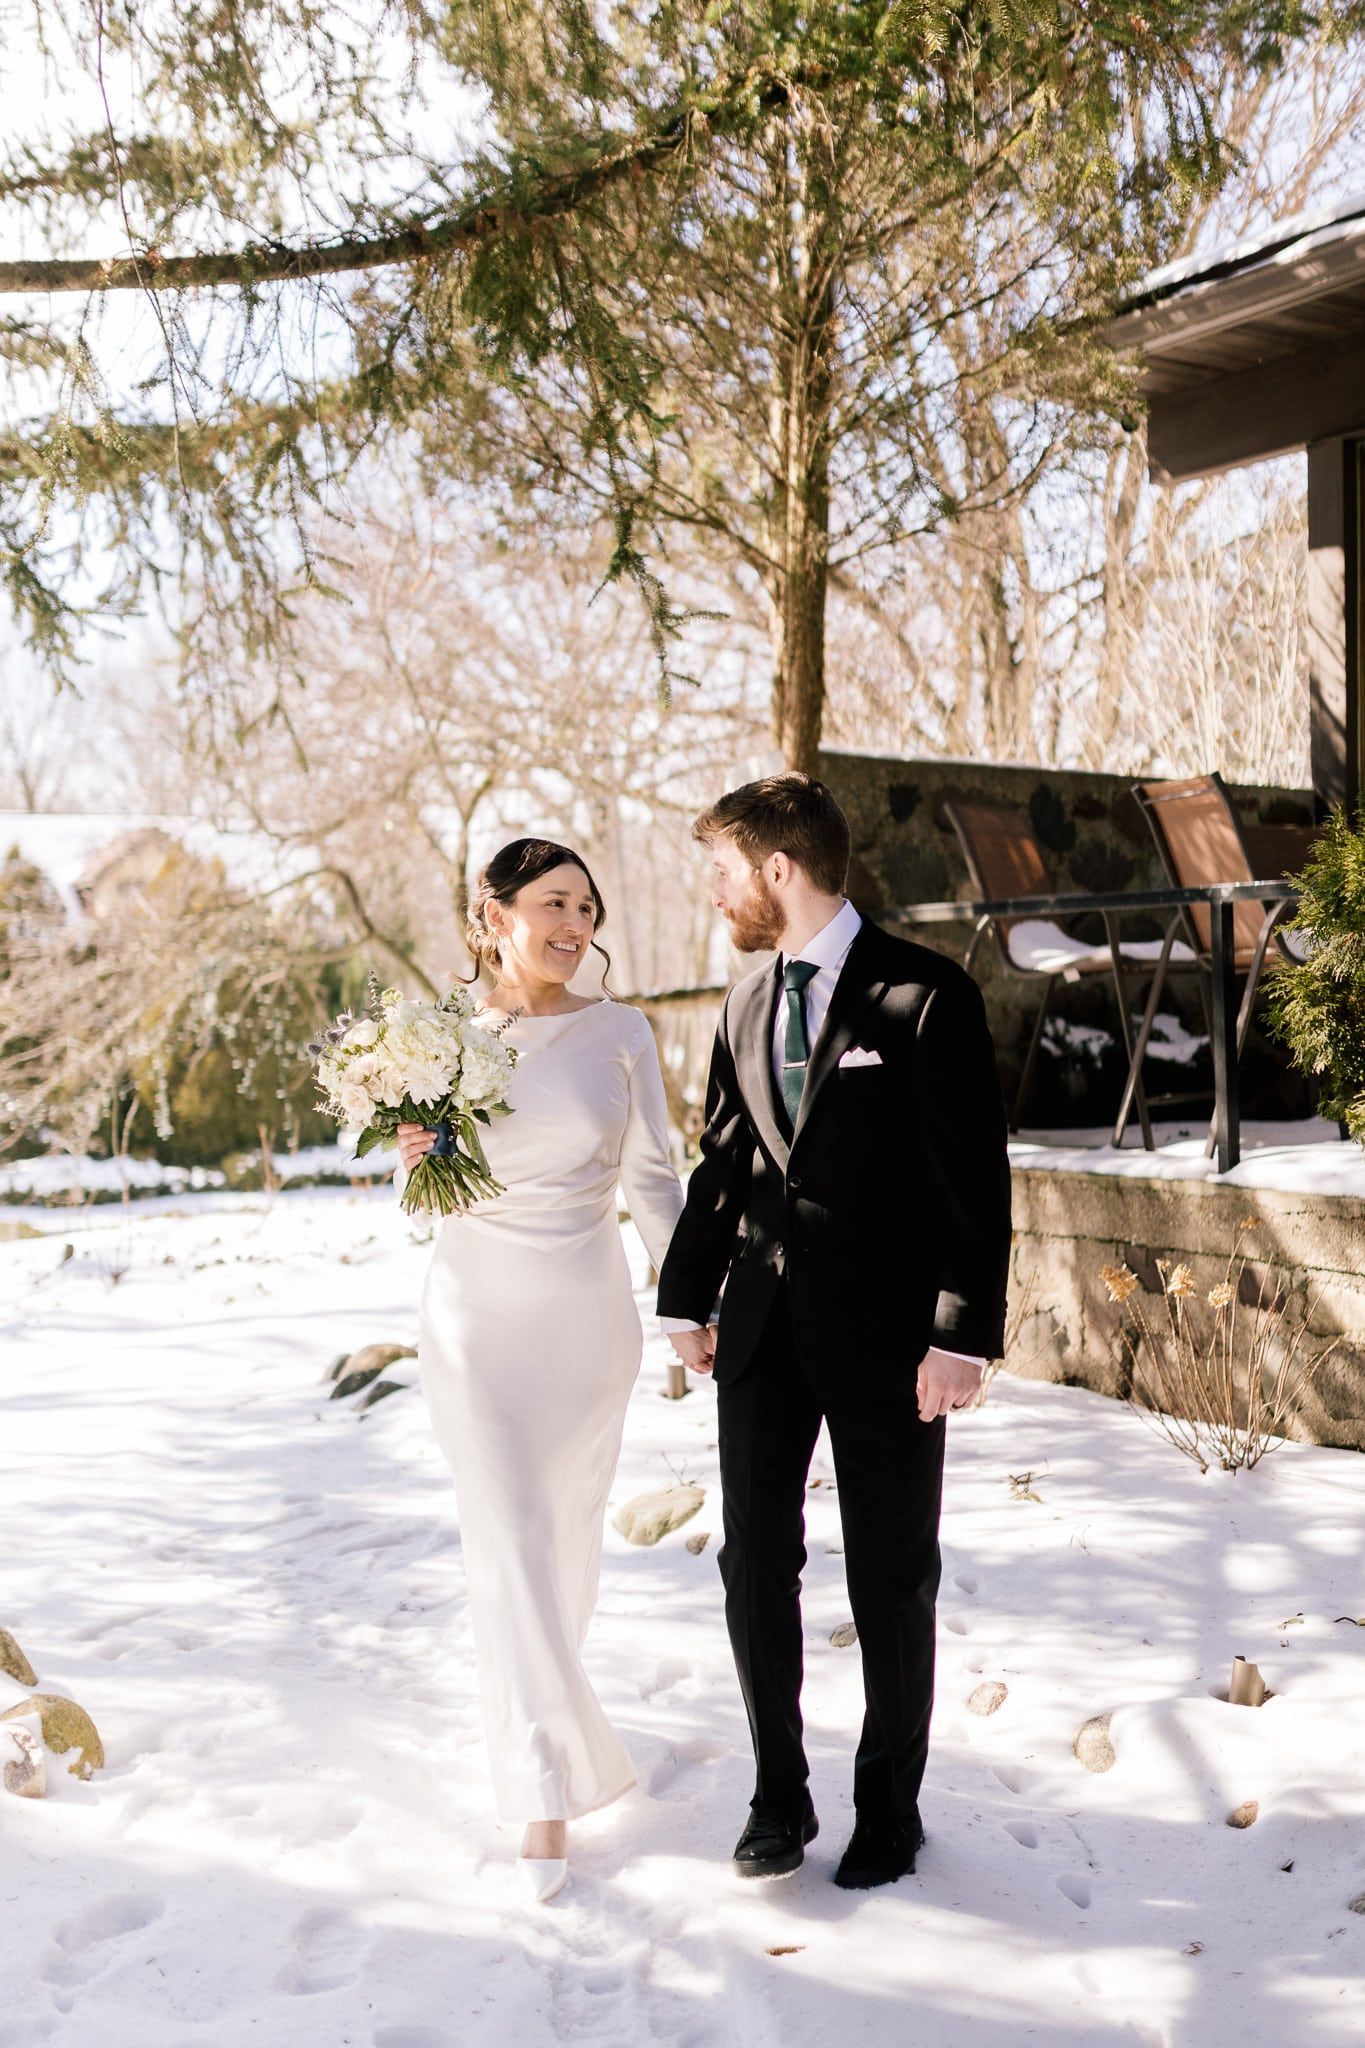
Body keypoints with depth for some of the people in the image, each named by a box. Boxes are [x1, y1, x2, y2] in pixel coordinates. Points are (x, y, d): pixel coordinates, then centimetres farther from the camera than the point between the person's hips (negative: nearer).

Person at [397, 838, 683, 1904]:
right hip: (476, 1315, -1)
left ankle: (538, 1688, 43)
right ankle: (547, 1790, 5)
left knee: (569, 1529, 14)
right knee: (509, 1543, -4)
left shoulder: (620, 1032, -2)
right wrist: (414, 1163, -15)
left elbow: (652, 1176, 2)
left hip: (589, 1315, 1)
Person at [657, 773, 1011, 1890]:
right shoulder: (746, 1004, 9)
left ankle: (890, 1806, 28)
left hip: (886, 1330, -5)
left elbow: (976, 1178, -12)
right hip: (764, 1327, 6)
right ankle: (780, 1796, 28)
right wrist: (688, 1296, 12)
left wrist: (964, 1333, -15)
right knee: (756, 1564, 10)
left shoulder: (927, 996, -11)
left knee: (892, 1580, 9)